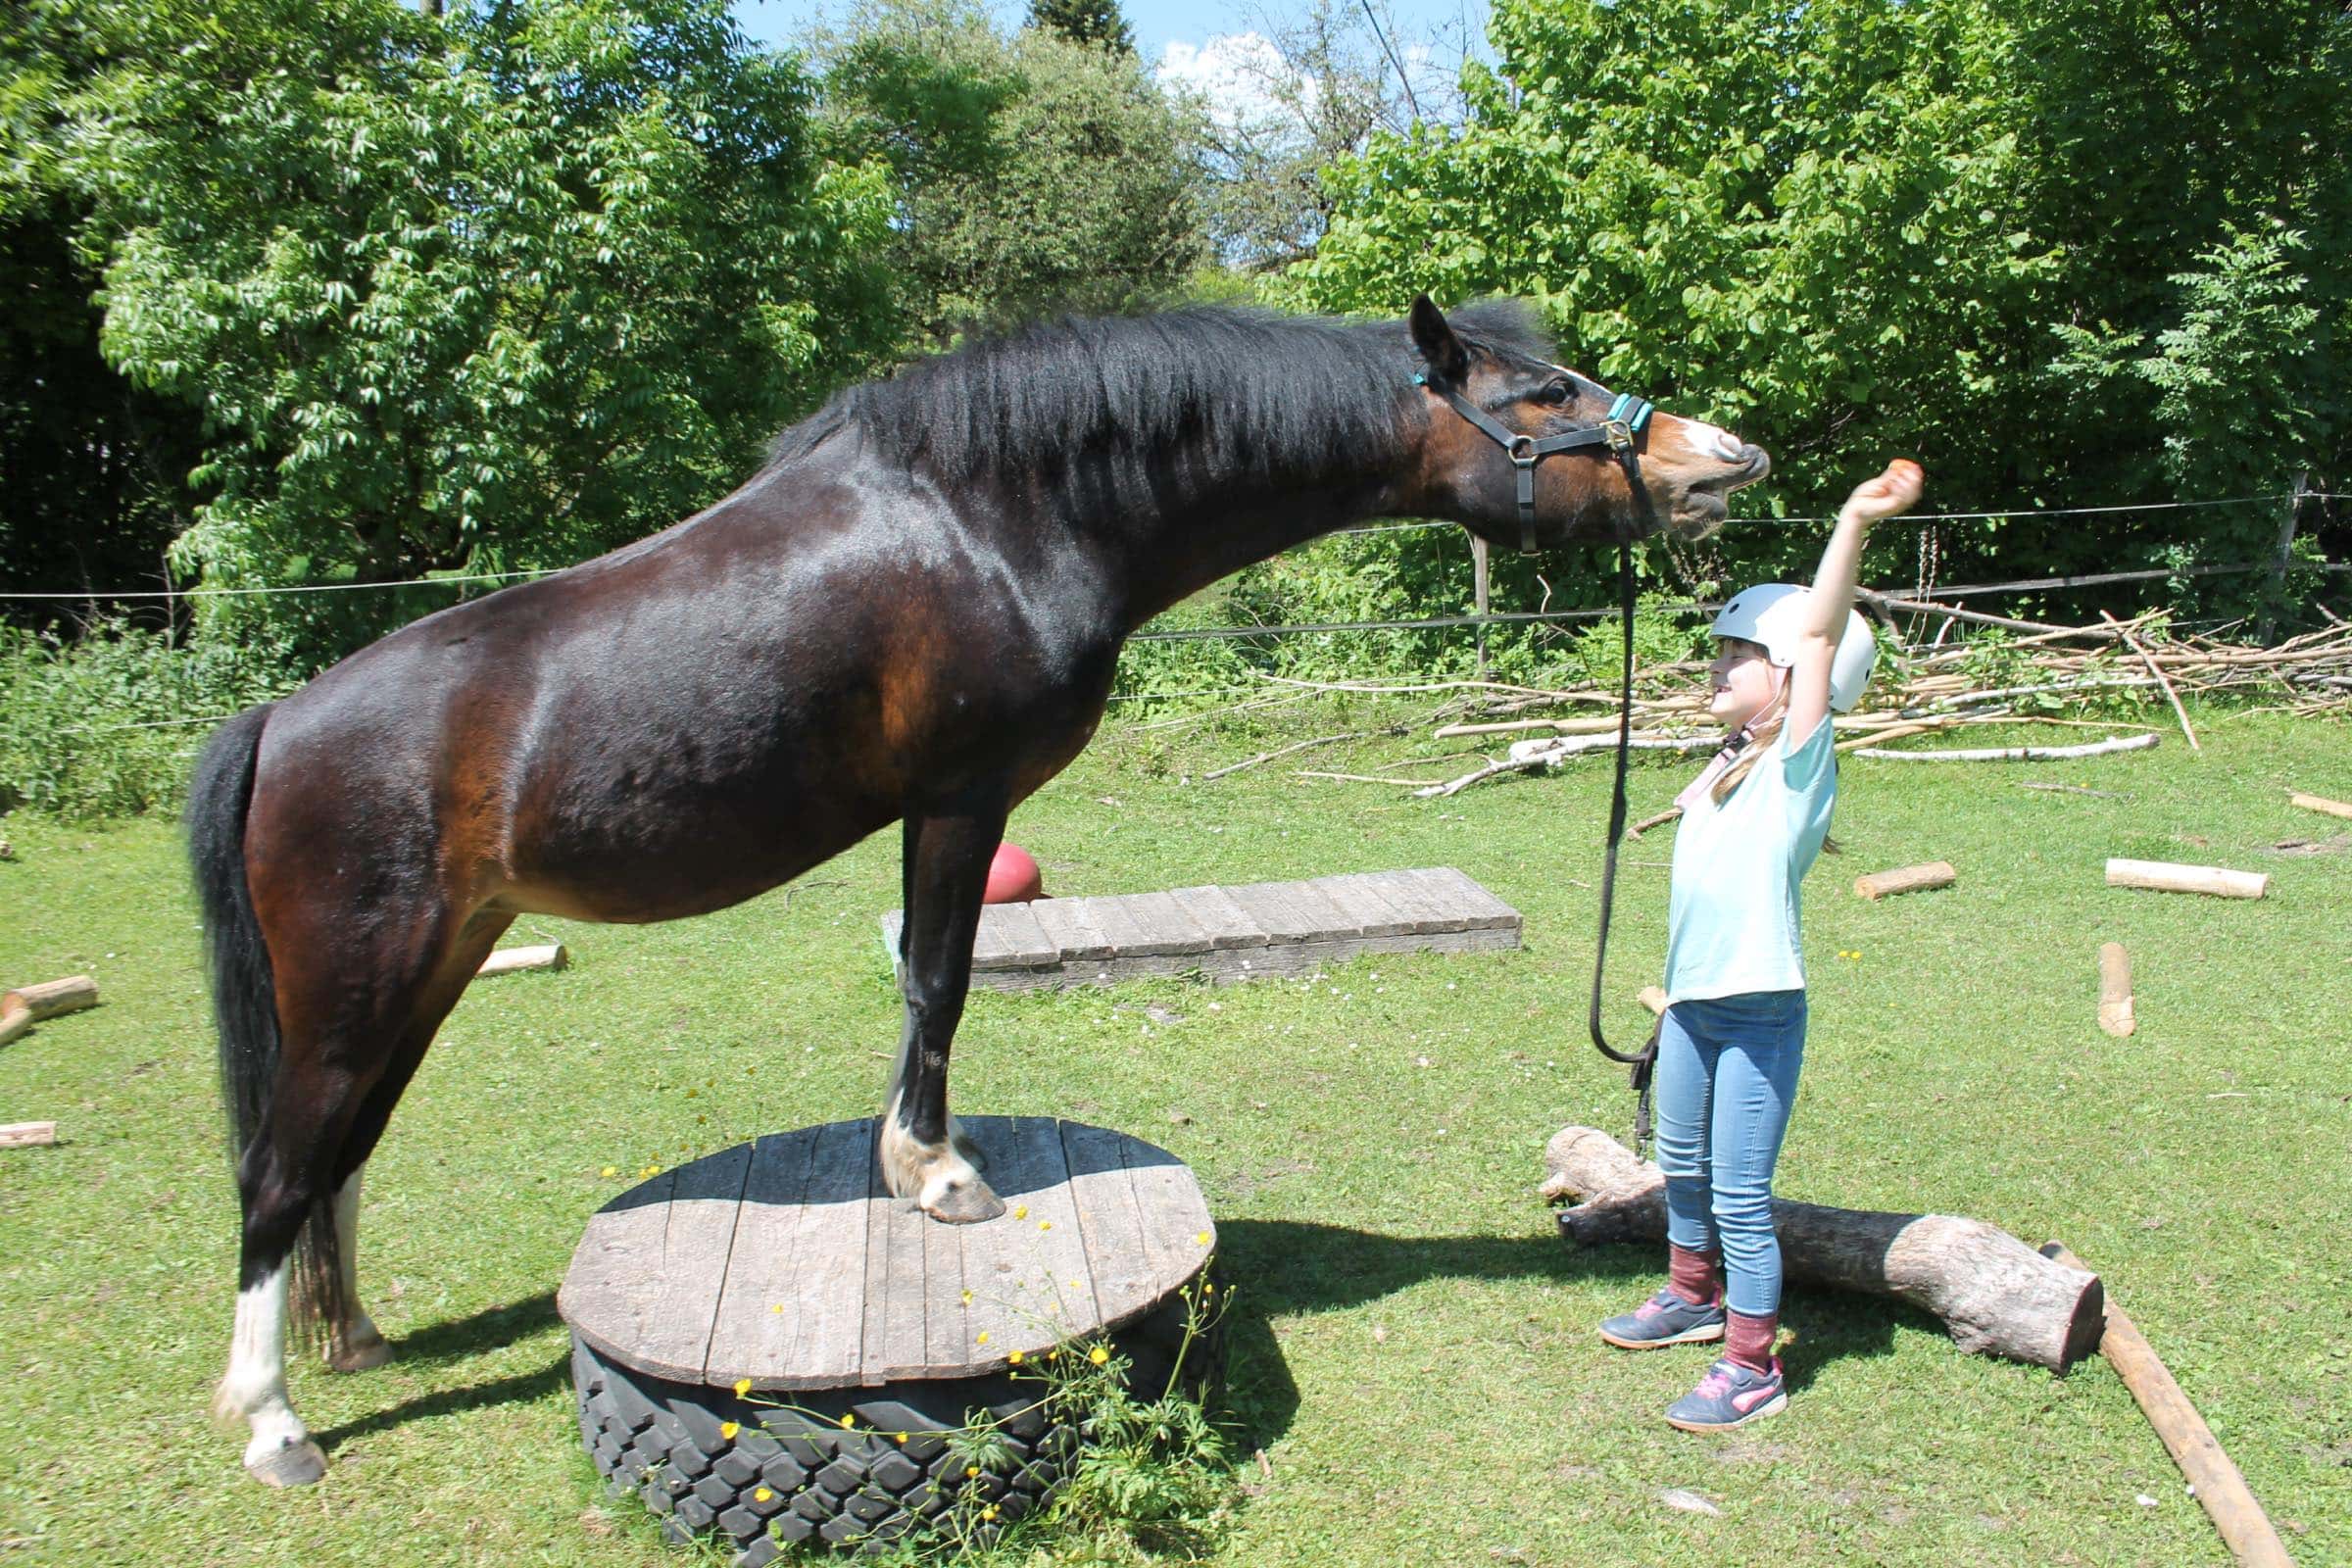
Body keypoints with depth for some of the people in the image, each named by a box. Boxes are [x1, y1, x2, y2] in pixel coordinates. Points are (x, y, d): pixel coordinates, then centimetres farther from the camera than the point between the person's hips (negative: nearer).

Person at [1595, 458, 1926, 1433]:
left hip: (1759, 1012, -8)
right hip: (1692, 1003, 8)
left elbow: (1821, 632, -26)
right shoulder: (1723, 769, 10)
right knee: (1682, 1166, 23)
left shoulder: (1800, 760, -12)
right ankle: (1694, 1295, 44)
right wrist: (1677, 990, 16)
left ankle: (1752, 1366, 14)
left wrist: (1853, 526, -36)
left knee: (1740, 1194, -1)